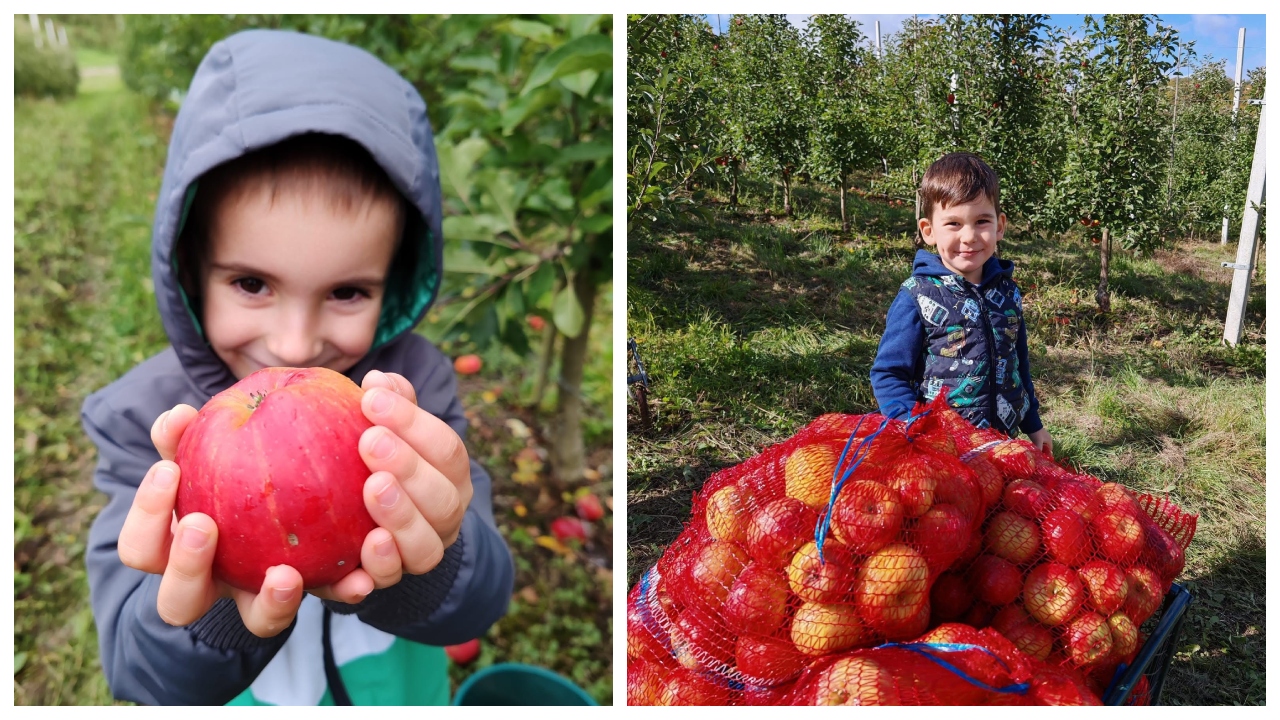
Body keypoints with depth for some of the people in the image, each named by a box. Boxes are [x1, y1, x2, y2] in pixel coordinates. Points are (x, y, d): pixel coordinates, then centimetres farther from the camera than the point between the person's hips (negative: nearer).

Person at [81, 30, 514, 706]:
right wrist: (219, 616, -49)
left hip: (395, 688, 0)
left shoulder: (414, 382, -23)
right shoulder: (142, 419, -22)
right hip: (231, 699, 0)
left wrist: (419, 566, -51)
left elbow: (478, 606, -29)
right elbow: (133, 668, -28)